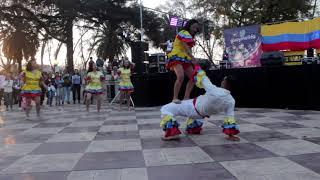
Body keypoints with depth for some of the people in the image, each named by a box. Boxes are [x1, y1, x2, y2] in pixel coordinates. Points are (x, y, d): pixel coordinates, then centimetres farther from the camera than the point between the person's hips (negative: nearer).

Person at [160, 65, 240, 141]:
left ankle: (171, 132, -12)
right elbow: (230, 118, -13)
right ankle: (194, 128, 36)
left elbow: (203, 79, -15)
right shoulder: (231, 101, -18)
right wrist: (231, 135, -2)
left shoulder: (213, 90, -32)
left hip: (193, 108, -6)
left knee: (165, 109, 1)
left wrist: (198, 70, 6)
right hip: (201, 115, 6)